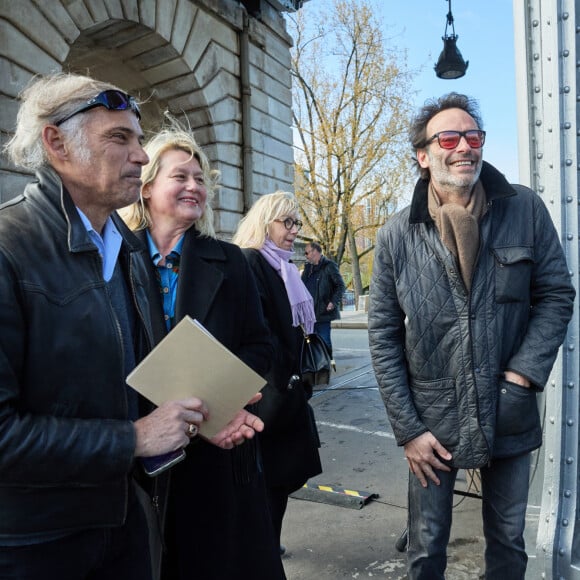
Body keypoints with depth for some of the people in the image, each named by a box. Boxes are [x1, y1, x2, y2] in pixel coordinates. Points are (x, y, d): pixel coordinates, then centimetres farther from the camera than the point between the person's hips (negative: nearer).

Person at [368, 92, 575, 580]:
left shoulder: (525, 210, -5)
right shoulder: (397, 235, -8)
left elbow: (556, 295, 1)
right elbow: (383, 336, -5)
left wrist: (524, 374, -12)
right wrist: (408, 429, -6)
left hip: (509, 416, 1)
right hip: (433, 420, -1)